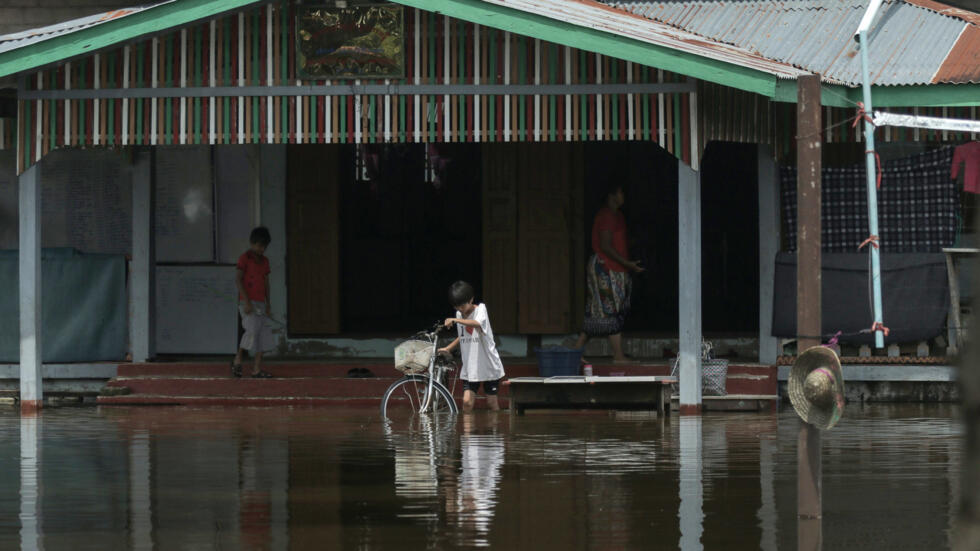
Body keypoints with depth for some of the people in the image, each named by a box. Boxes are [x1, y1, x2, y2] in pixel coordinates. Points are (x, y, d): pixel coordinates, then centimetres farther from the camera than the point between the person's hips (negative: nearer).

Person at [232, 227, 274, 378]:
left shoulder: (264, 261, 15)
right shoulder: (245, 258, -6)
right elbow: (238, 279, -12)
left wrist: (268, 303, 12)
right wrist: (247, 302, -17)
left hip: (260, 303, 7)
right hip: (248, 302, -7)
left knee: (264, 334, -1)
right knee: (252, 330, -17)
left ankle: (257, 368, -1)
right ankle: (238, 359, 1)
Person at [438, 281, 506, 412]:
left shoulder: (480, 309, -11)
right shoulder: (459, 314, 6)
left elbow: (477, 324, -34)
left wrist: (454, 320, -43)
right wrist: (448, 348, 10)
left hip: (488, 366, -4)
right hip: (469, 367, 4)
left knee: (492, 402, 5)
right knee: (467, 401, -10)